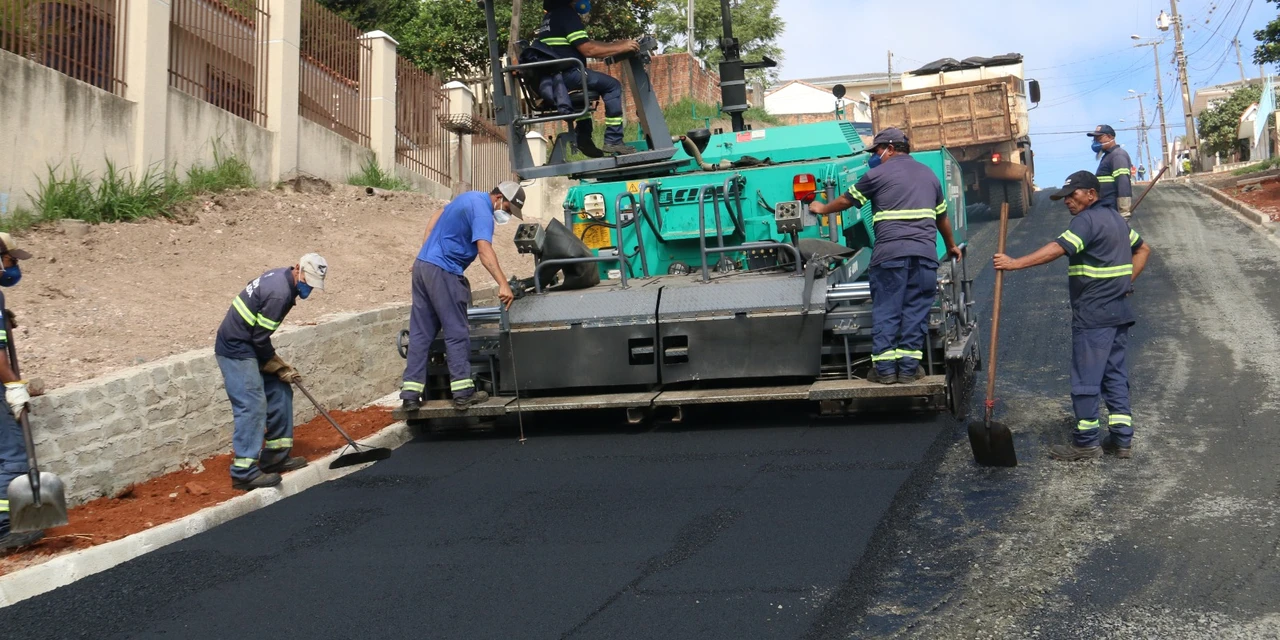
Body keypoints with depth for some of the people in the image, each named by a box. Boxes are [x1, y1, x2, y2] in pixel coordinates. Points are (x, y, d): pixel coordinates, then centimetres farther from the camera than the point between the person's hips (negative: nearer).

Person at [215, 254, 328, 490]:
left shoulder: (282, 278, 7)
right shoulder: (280, 292, -24)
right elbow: (260, 338, -20)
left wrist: (280, 365, 13)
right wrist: (280, 368, -7)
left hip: (247, 345, 10)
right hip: (236, 350, -10)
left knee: (279, 392, 11)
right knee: (253, 405, -13)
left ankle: (276, 456, 18)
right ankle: (244, 472, -11)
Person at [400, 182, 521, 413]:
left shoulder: (469, 197, 16)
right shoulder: (482, 212, -15)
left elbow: (436, 217, 26)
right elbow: (484, 249, -30)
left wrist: (426, 252, 23)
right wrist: (503, 285, -40)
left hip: (422, 265, 9)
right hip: (443, 272, -9)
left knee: (420, 334, 6)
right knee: (457, 333, -4)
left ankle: (411, 394, 5)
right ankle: (463, 393, -3)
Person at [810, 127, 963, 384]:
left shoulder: (879, 174, 5)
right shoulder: (928, 174, 21)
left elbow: (847, 200, 16)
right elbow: (942, 217, 30)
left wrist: (823, 209, 36)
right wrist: (951, 246, 45)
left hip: (890, 253, -4)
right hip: (925, 253, 4)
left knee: (885, 311, 2)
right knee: (916, 310, 5)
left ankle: (884, 369, 1)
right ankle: (909, 367, 3)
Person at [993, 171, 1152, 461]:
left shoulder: (1087, 220, -13)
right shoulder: (1115, 217, 17)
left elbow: (1058, 249, -28)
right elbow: (1142, 249, 28)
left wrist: (1015, 263, -32)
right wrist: (1126, 281, 18)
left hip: (1093, 314, -10)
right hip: (1118, 311, 10)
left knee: (1085, 379, -3)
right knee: (1115, 375, 13)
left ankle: (1086, 442, 2)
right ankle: (1122, 438, 16)